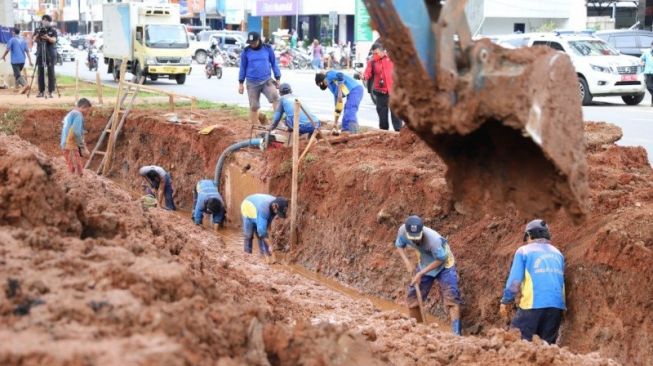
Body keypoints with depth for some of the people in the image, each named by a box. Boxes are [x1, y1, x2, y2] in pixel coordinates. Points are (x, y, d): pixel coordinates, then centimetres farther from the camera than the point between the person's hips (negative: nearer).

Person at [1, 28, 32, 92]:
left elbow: (7, 49, -8)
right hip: (22, 60, 5)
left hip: (15, 60, -5)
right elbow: (27, 51, 5)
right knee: (18, 73, 25)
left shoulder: (12, 40, -5)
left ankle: (25, 85, -31)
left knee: (18, 75, -10)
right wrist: (30, 60, 3)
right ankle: (17, 85, 25)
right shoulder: (23, 40, 9)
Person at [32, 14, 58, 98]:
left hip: (50, 53, -2)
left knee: (51, 72, -5)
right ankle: (41, 91, 5)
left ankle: (50, 92, -3)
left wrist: (47, 37, -31)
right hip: (40, 53, 2)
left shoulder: (53, 30, 4)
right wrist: (37, 36, -21)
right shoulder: (38, 30, 11)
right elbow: (34, 40, 0)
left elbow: (54, 40, -11)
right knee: (40, 72, 1)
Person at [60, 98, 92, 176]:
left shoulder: (69, 114, 21)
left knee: (72, 172, 10)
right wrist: (83, 148, -16)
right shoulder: (78, 115, -9)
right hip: (72, 147, -10)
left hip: (66, 146, 10)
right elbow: (76, 133, -20)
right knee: (77, 173, -12)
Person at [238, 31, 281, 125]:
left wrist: (277, 78, 7)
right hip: (252, 83, 0)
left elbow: (274, 63, 8)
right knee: (254, 106, 4)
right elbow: (243, 67, 7)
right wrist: (241, 83, 7)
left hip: (267, 80, 0)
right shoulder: (246, 51, -1)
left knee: (275, 97, -23)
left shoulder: (268, 49, 0)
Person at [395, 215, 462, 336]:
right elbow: (399, 245, -4)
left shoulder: (433, 239, -39)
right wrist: (406, 261, -22)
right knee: (412, 297, 6)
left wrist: (421, 273, -26)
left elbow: (440, 260, -25)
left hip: (444, 264, -5)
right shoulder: (403, 231, -26)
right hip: (425, 264, 5)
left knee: (451, 297, -19)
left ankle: (456, 333, -23)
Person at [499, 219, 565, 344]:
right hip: (557, 305, 5)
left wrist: (506, 301, 9)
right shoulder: (558, 253, 19)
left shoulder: (524, 251, 4)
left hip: (533, 304, -5)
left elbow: (514, 280, -2)